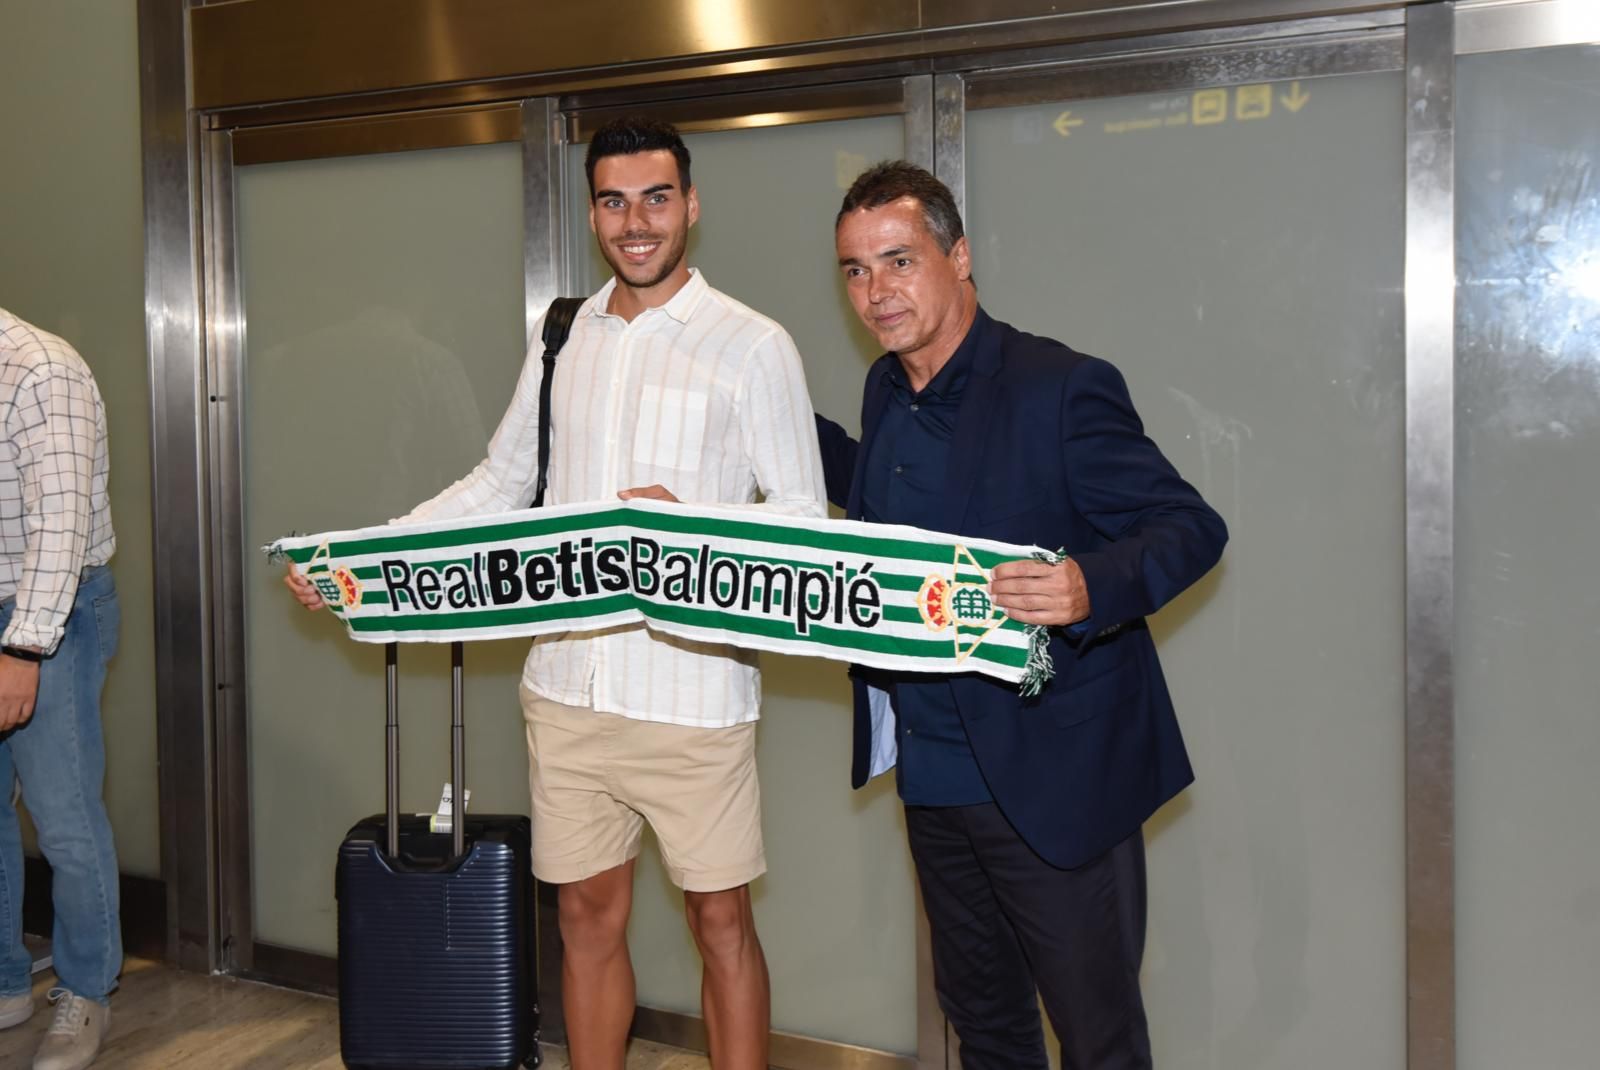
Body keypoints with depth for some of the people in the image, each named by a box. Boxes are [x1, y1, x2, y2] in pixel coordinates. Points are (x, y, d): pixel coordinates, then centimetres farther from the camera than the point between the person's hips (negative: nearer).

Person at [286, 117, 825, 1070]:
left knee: (721, 920, 7)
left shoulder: (752, 346, -5)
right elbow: (500, 484, 16)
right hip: (569, 683, 5)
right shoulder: (563, 341, 11)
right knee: (588, 914, 14)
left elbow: (803, 517, -6)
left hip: (693, 690, -4)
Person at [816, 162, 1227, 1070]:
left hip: (1051, 779, -7)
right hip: (931, 774, 8)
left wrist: (1094, 588, -36)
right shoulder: (888, 390, 7)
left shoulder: (1060, 388, -17)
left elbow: (1194, 527, -17)